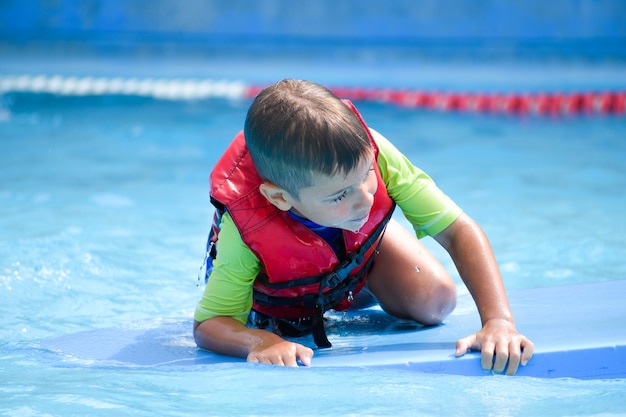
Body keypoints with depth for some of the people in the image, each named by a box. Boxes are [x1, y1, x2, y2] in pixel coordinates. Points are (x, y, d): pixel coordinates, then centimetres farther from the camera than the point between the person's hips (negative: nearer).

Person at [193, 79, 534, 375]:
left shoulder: (370, 153, -44)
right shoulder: (246, 230, -47)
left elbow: (458, 231, -39)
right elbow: (208, 324, -36)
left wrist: (499, 320, -51)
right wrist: (261, 342, -59)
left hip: (360, 247, 0)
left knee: (436, 300, -13)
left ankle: (352, 286, 21)